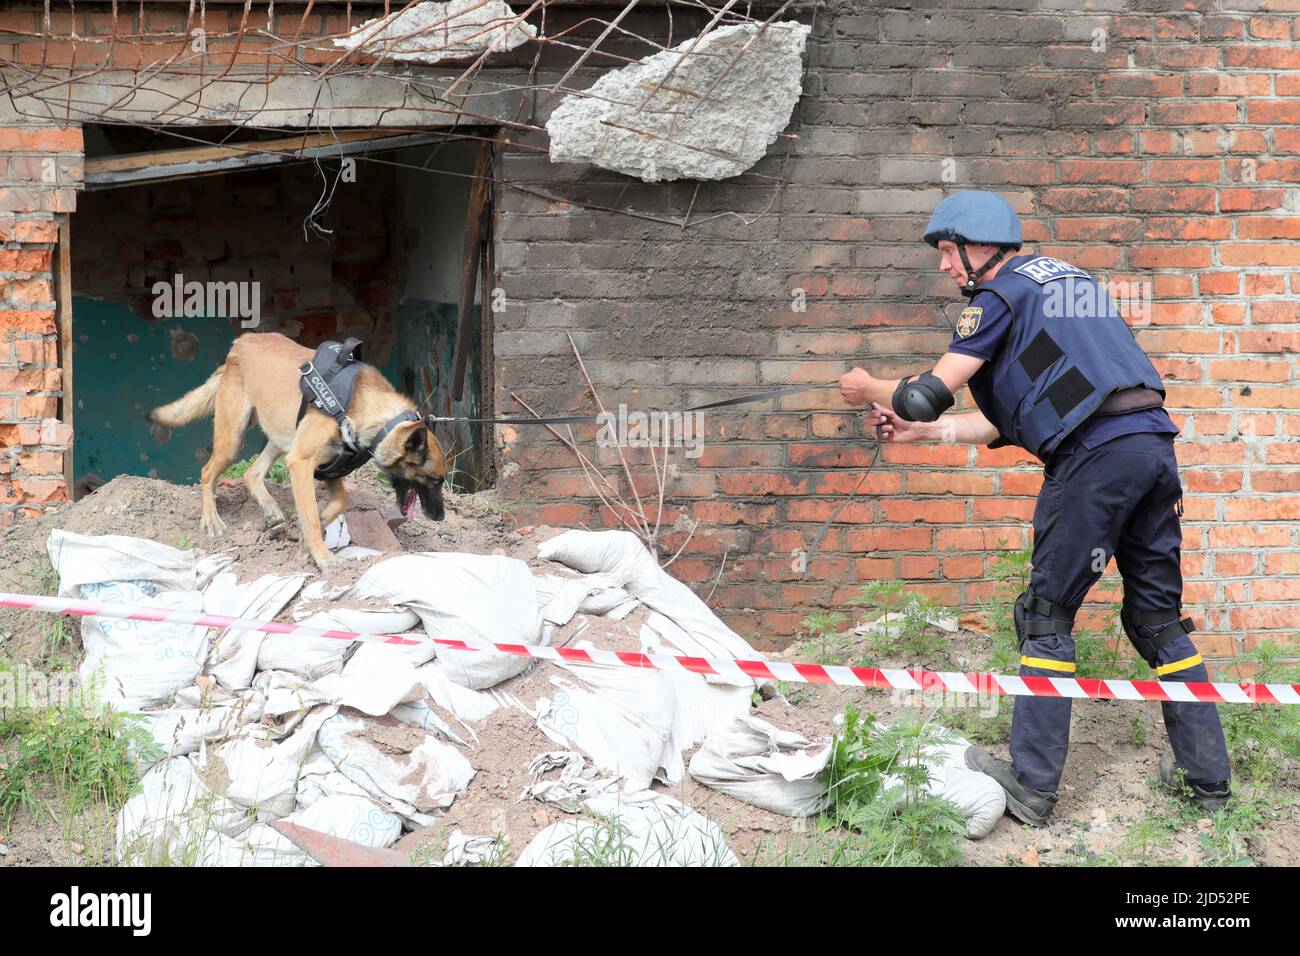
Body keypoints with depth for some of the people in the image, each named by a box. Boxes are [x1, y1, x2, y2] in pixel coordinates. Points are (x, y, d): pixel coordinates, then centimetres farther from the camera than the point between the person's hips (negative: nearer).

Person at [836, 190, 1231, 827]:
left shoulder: (1002, 293, 3)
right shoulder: (1069, 280, 29)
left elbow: (930, 394, -1)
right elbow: (1008, 423, 27)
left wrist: (872, 389, 19)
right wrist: (921, 431, 28)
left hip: (1095, 453, -8)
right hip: (1153, 443, 8)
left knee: (1047, 613, 0)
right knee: (1158, 617, 14)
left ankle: (1032, 784, 0)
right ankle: (1206, 775, 14)